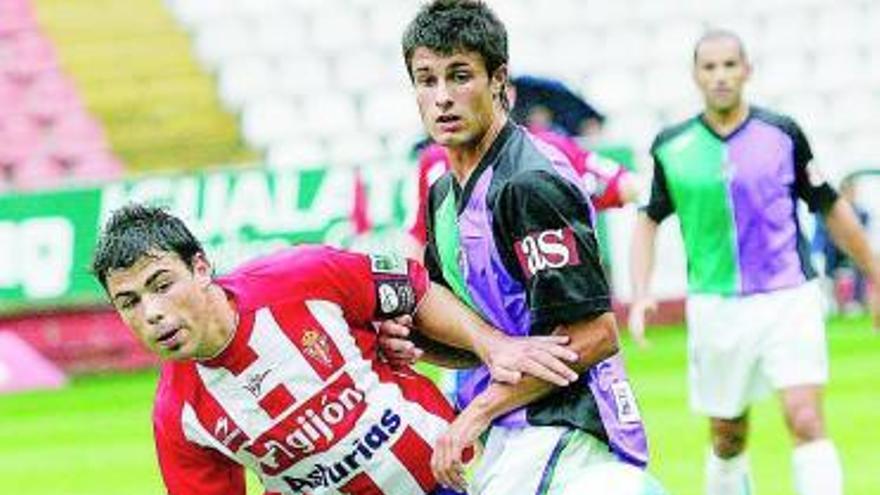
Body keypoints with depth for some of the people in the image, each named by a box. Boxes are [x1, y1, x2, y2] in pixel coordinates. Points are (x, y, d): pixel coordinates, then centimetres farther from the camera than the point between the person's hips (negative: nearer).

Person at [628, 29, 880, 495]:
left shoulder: (782, 133, 0)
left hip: (789, 298, -1)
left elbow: (832, 209, 10)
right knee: (727, 439, 9)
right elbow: (648, 220, 15)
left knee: (806, 421, -16)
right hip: (716, 309, 2)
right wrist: (640, 295, 2)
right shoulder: (671, 147, 2)